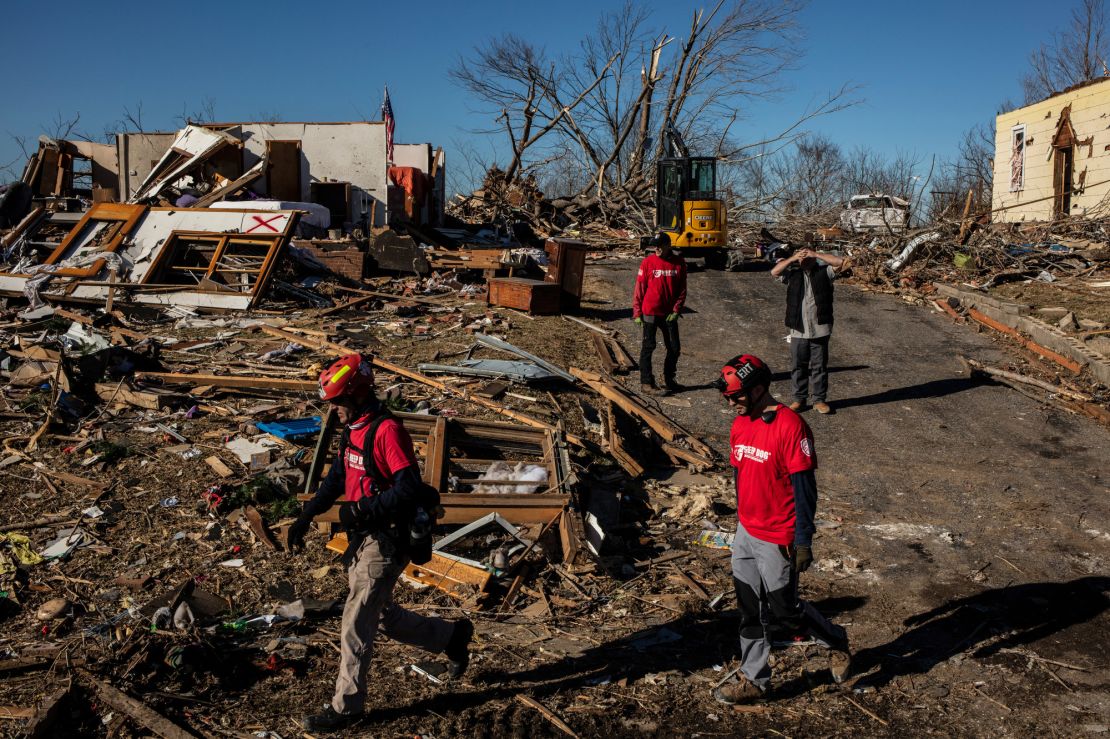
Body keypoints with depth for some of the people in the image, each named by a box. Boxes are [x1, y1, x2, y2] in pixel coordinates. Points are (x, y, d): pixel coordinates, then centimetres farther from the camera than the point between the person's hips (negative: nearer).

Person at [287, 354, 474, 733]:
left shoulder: (387, 430, -19)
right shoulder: (353, 431, 10)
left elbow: (410, 487, -26)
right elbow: (336, 478, 19)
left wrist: (362, 509, -23)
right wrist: (305, 517, 12)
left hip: (386, 541, -10)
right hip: (361, 538, 10)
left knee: (356, 622, -3)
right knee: (383, 615, 19)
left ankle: (347, 705, 10)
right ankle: (453, 636, 36)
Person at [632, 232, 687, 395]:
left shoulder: (679, 262, -1)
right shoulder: (648, 262, -7)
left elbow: (682, 288, 4)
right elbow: (639, 288, -4)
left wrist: (676, 310, -5)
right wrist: (637, 313, -5)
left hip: (669, 313, 3)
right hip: (650, 313, -3)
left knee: (674, 348, 9)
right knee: (648, 347, 2)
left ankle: (669, 380, 25)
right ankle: (646, 382, 8)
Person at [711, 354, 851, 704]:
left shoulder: (790, 426, -22)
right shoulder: (740, 425, 3)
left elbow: (804, 488, -19)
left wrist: (803, 541, -18)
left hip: (777, 541, -7)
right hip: (746, 533, 7)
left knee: (784, 612, 7)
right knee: (750, 611, 15)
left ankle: (835, 640, 34)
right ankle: (754, 680, 28)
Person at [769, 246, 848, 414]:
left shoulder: (823, 272, 2)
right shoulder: (793, 274, 6)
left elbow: (840, 262, -12)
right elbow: (774, 272, -5)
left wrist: (816, 254, -12)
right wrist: (792, 258, -10)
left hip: (820, 330, -1)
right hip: (798, 331, 1)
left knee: (819, 367, 6)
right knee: (799, 367, 10)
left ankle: (820, 400, 17)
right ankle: (799, 399, 20)